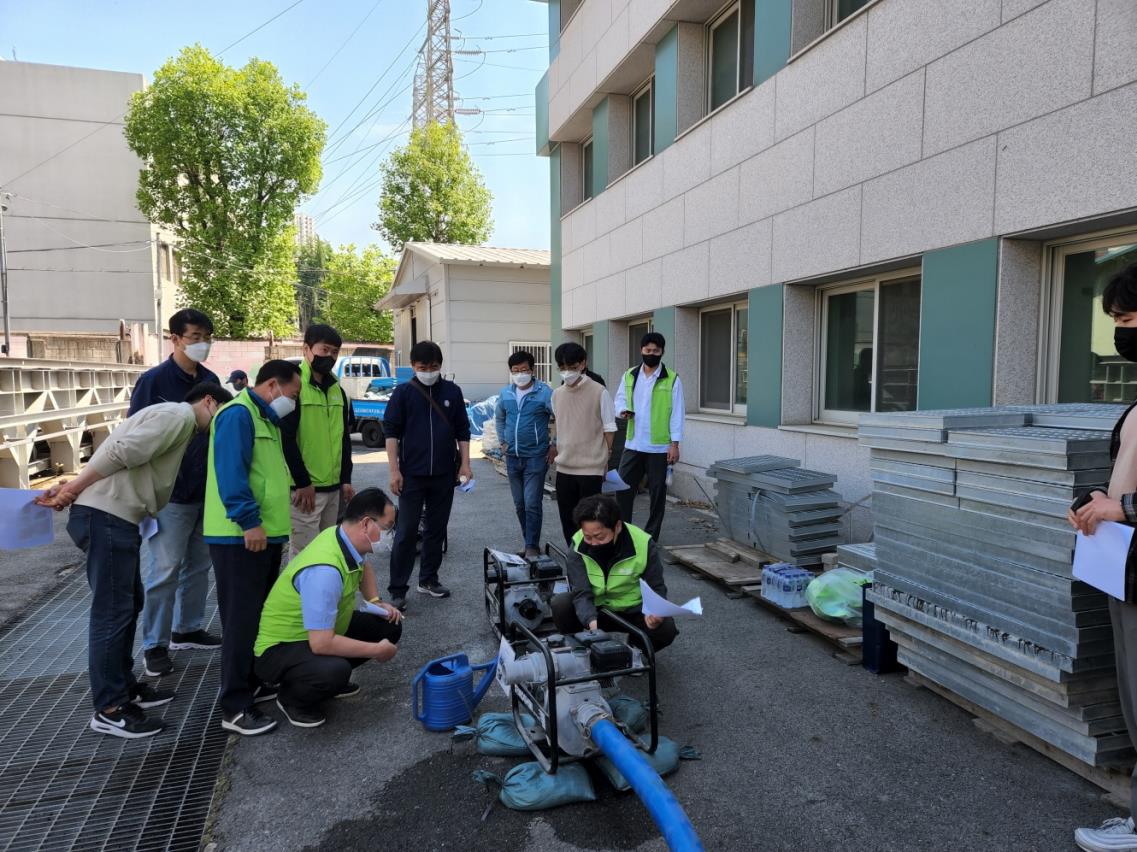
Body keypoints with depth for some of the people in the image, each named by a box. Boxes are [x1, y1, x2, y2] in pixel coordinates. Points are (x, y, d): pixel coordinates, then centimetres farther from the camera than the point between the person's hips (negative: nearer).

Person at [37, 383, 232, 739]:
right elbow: (122, 451, -19)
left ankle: (124, 686, 29)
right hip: (106, 517, -11)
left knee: (129, 604, 18)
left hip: (114, 517, 11)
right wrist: (75, 488, -12)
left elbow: (120, 455, 17)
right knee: (112, 611, -4)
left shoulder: (176, 421, 24)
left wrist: (73, 488, 7)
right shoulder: (180, 414, -8)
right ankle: (109, 709, 5)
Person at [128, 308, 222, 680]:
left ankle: (187, 629, 29)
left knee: (198, 566, 15)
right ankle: (155, 645, 12)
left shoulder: (210, 380, 7)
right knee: (164, 572, -1)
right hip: (170, 494, -6)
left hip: (207, 491, 6)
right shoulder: (153, 381, -10)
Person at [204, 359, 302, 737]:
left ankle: (253, 683, 31)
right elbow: (231, 472, -24)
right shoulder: (238, 414, -14)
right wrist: (248, 521, -26)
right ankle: (235, 707, 4)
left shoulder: (266, 418, 18)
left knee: (260, 614, 17)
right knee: (241, 619, -4)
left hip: (266, 534, 10)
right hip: (240, 537, -10)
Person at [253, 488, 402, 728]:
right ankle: (291, 697, -3)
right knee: (334, 671, -37)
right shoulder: (325, 570, -35)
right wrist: (377, 650, -24)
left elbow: (363, 568, 20)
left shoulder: (347, 539, -7)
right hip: (281, 646, -9)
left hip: (323, 632, 9)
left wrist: (375, 601, 5)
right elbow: (321, 644, -36)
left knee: (389, 626, 0)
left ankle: (331, 678, 16)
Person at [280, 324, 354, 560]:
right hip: (304, 487, -7)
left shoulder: (337, 390, 14)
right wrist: (302, 483, -15)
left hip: (333, 487, 8)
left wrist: (346, 479, 12)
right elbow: (286, 438, -15)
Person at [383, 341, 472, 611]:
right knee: (406, 531, -1)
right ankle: (398, 589, 6)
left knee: (437, 529, 11)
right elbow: (391, 431, -3)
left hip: (444, 474, 3)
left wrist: (464, 464, 2)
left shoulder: (452, 391, 5)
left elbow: (462, 430, 9)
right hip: (412, 475, -3)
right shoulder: (403, 392, -2)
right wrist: (394, 470, -9)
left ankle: (428, 579, 25)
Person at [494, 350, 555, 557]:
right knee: (519, 505, 14)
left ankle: (532, 546, 3)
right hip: (512, 457, 6)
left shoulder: (544, 392, -11)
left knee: (532, 504, -7)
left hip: (536, 457, -5)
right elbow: (499, 418, 22)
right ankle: (529, 542, 27)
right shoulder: (505, 393, 5)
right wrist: (503, 442, 15)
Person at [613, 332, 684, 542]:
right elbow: (620, 398, 16)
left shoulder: (672, 380, -4)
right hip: (633, 445, 3)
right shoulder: (630, 376, 7)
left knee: (657, 493, 6)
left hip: (659, 447, -3)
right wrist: (623, 410, -8)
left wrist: (675, 444, -10)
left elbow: (676, 413, -5)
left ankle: (651, 538, 18)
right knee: (623, 488, 4)